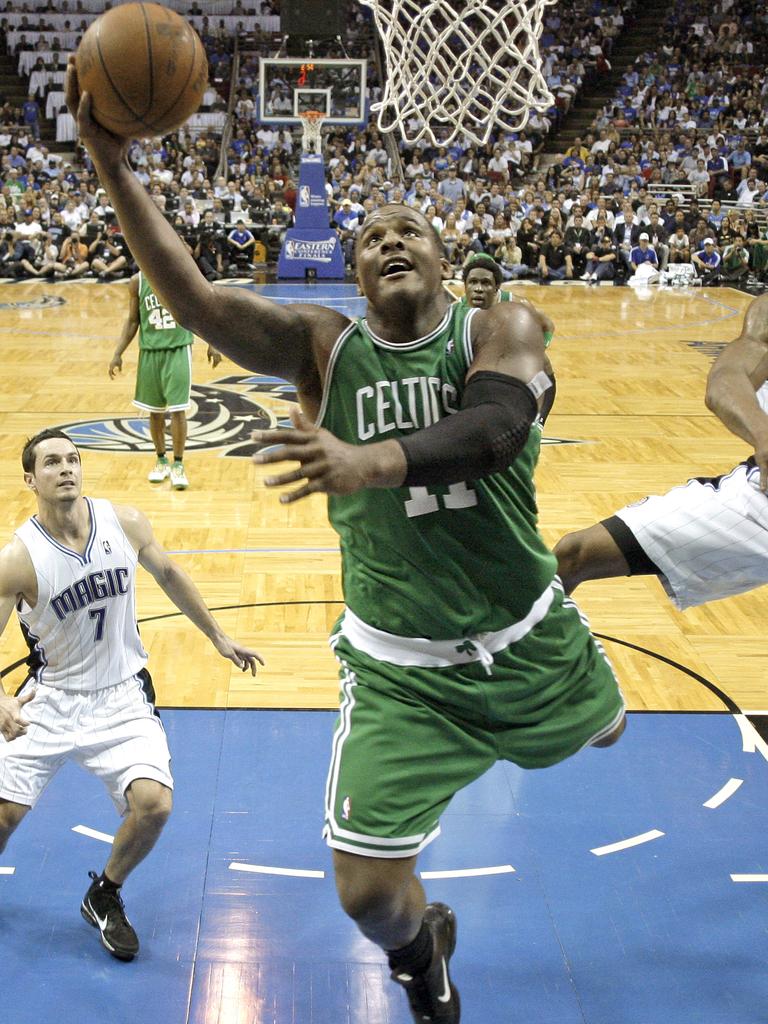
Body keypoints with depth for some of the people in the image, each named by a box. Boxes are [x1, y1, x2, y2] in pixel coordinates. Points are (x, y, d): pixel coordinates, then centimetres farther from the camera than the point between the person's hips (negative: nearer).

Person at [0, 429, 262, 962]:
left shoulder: (125, 522, -9)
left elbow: (168, 574, 10)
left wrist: (219, 636, 16)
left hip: (122, 697, 1)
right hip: (51, 698, -1)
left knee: (154, 803, -17)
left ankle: (105, 897, 13)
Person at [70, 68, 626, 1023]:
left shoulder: (502, 330, -10)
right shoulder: (322, 345, -7)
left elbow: (496, 424, -32)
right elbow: (194, 301, -21)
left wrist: (378, 458, -50)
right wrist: (114, 167, -32)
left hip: (524, 640, 1)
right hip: (398, 669, -1)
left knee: (600, 732, 31)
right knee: (367, 890, -4)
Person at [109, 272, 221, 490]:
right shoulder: (137, 281, -1)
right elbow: (133, 320, 7)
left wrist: (212, 345, 2)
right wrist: (118, 354, 1)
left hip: (178, 349, -2)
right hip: (150, 351, 2)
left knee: (177, 409, -7)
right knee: (155, 411, 10)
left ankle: (178, 465, 4)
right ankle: (161, 461, 26)